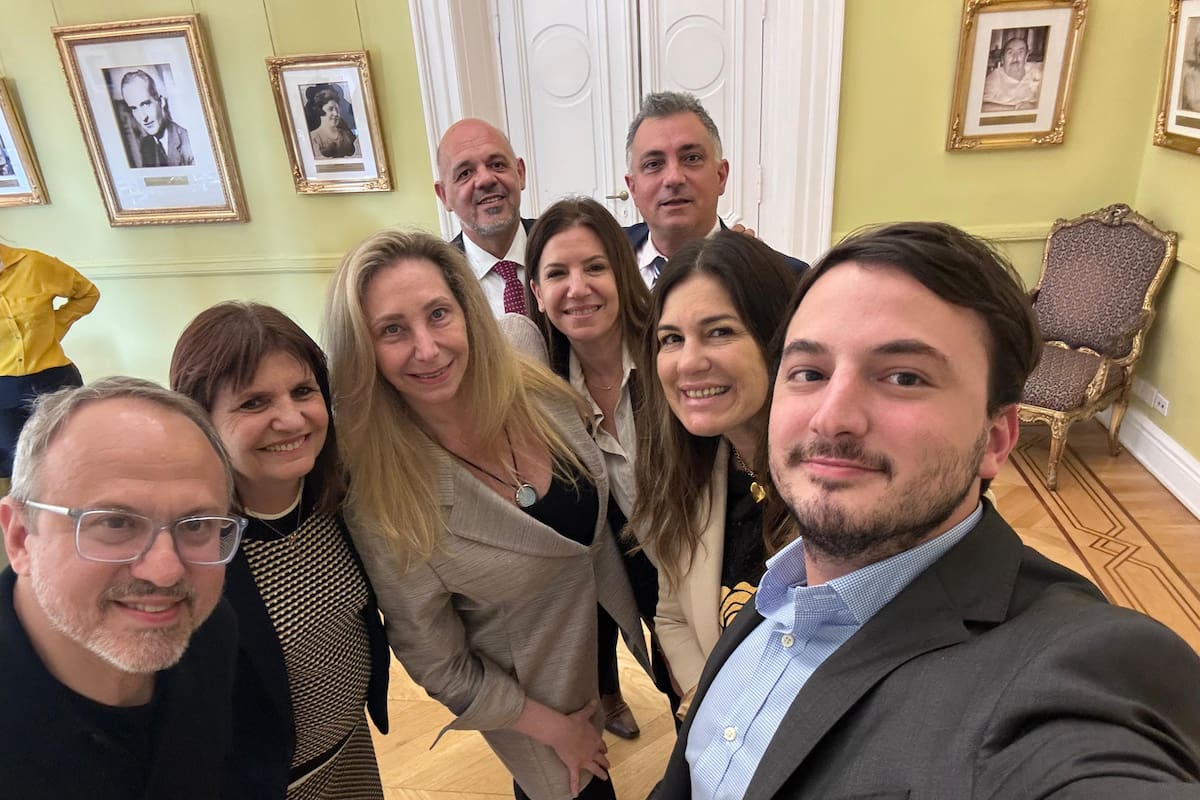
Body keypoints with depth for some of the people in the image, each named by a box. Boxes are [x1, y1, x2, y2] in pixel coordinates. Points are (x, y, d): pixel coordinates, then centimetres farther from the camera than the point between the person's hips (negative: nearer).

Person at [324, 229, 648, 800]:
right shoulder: (383, 502, -28)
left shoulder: (544, 395, -19)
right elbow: (437, 664, -16)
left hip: (617, 637, 4)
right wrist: (553, 728, -8)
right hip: (541, 696, -4)